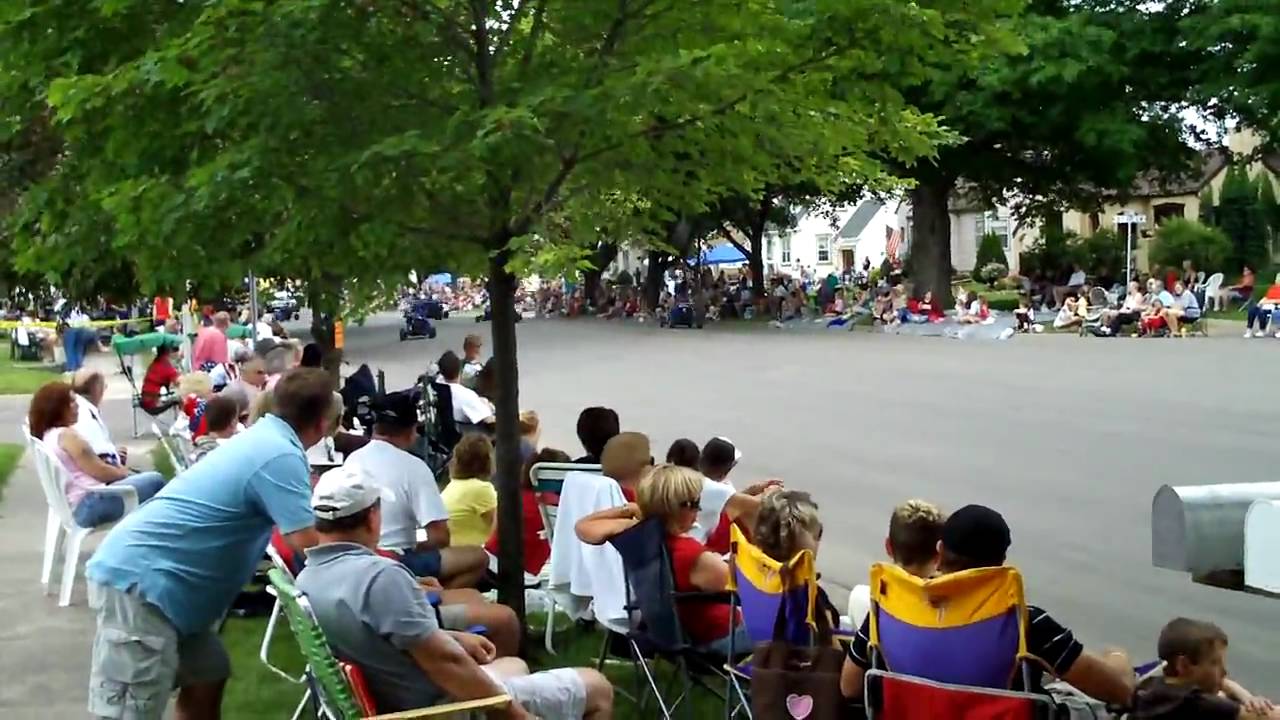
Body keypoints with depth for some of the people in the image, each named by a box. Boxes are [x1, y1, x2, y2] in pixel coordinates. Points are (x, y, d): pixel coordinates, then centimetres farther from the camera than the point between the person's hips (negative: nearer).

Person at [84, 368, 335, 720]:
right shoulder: (280, 456, -15)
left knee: (207, 675, 16)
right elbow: (311, 546, -16)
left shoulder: (264, 437, 15)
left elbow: (295, 524, 30)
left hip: (139, 568, 10)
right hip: (141, 579, -10)